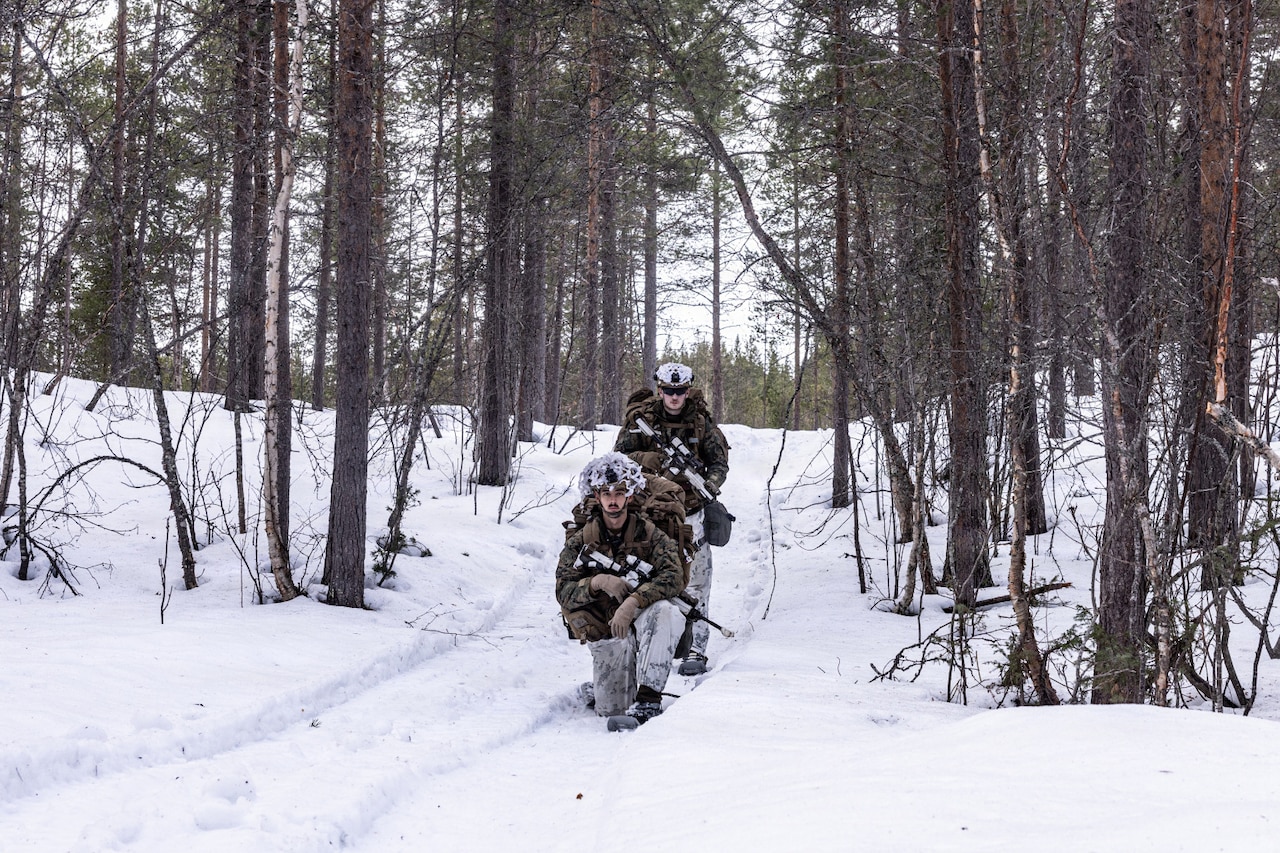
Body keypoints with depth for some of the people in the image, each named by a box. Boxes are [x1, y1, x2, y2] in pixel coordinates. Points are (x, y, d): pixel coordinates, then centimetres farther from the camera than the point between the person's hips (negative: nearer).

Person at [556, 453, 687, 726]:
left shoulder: (649, 534, -1)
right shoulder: (581, 541, 3)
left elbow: (673, 577, -17)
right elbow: (563, 592, -3)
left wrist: (634, 600, -32)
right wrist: (596, 583, -23)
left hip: (642, 619, -1)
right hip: (604, 628, 1)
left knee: (666, 613, -37)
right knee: (611, 710, -8)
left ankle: (648, 699, -35)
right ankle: (598, 688, 30)